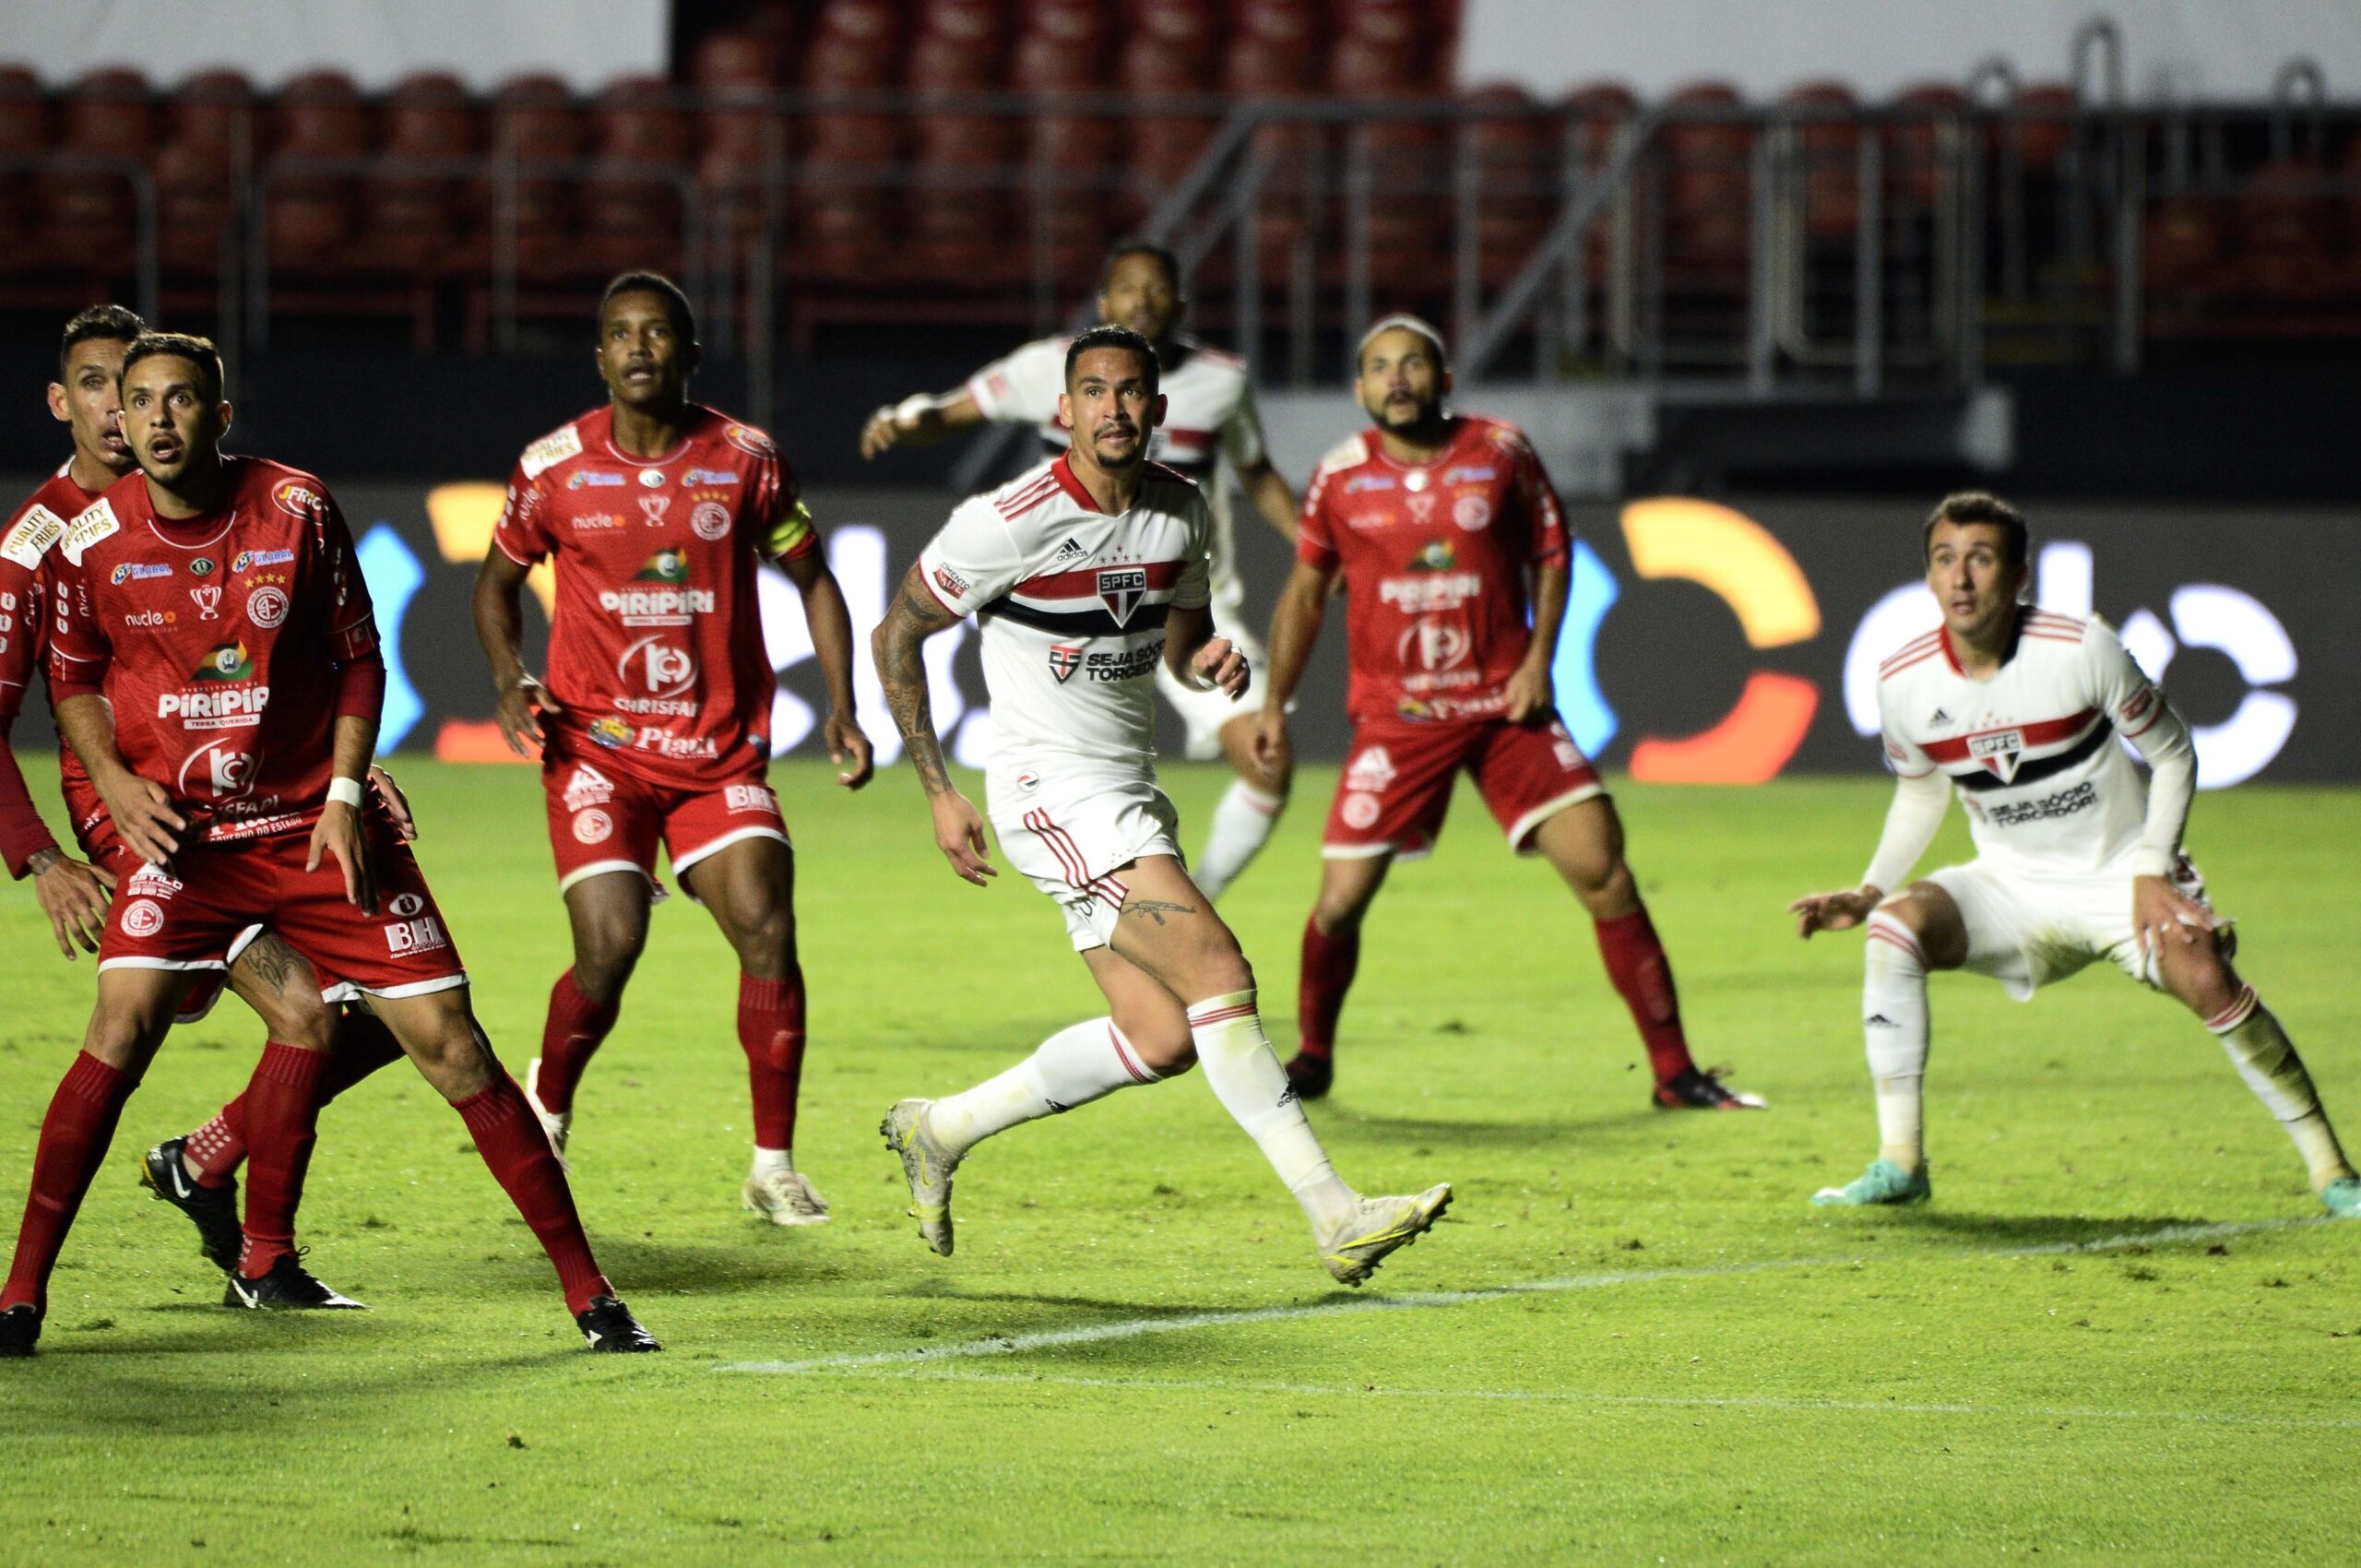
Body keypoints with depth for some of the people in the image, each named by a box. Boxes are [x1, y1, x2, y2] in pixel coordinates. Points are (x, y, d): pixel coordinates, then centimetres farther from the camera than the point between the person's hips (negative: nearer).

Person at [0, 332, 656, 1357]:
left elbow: (360, 659, 4)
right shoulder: (94, 542, -5)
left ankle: (587, 1289, 3)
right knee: (123, 1026, -21)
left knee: (448, 1042, -4)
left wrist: (343, 792, -6)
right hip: (180, 831, 0)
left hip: (315, 828, 0)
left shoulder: (296, 511, -6)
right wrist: (115, 781, -5)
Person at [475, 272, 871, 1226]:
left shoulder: (745, 460, 0)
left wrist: (840, 707, 0)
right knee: (609, 946, -15)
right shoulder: (555, 467, -1)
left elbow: (811, 579, 11)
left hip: (721, 752, 1)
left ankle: (774, 1167, -4)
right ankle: (543, 1111, 15)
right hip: (597, 744, -1)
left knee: (767, 926, -15)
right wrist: (510, 684, -4)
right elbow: (498, 583, 14)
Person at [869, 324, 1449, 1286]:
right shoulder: (1011, 522, -15)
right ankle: (1333, 1214, -19)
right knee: (1219, 976, -19)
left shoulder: (1180, 513, 4)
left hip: (1129, 793, 8)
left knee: (1161, 1039, 3)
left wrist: (1210, 664, -6)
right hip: (1054, 795, -8)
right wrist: (938, 792, -7)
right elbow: (897, 636, -5)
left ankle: (939, 1132, 19)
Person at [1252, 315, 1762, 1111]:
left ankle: (1675, 1073, -5)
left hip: (1504, 703, 0)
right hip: (1393, 714, 0)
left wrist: (1538, 660, -3)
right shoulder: (1340, 478, 0)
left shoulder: (1501, 451, -1)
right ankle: (1312, 1059, 22)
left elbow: (1550, 553, 9)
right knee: (1340, 901, -5)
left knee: (1601, 866, -11)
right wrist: (1274, 703, 9)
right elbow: (1306, 591, 12)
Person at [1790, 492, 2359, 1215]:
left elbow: (2173, 755, -6)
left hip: (2120, 877, -3)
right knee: (1892, 925, -24)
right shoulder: (1903, 681, -9)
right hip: (2011, 884, 3)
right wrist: (1868, 891, -1)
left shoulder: (2083, 650, -19)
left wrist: (2151, 871, -16)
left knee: (2206, 979, -28)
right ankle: (1899, 1164, -19)